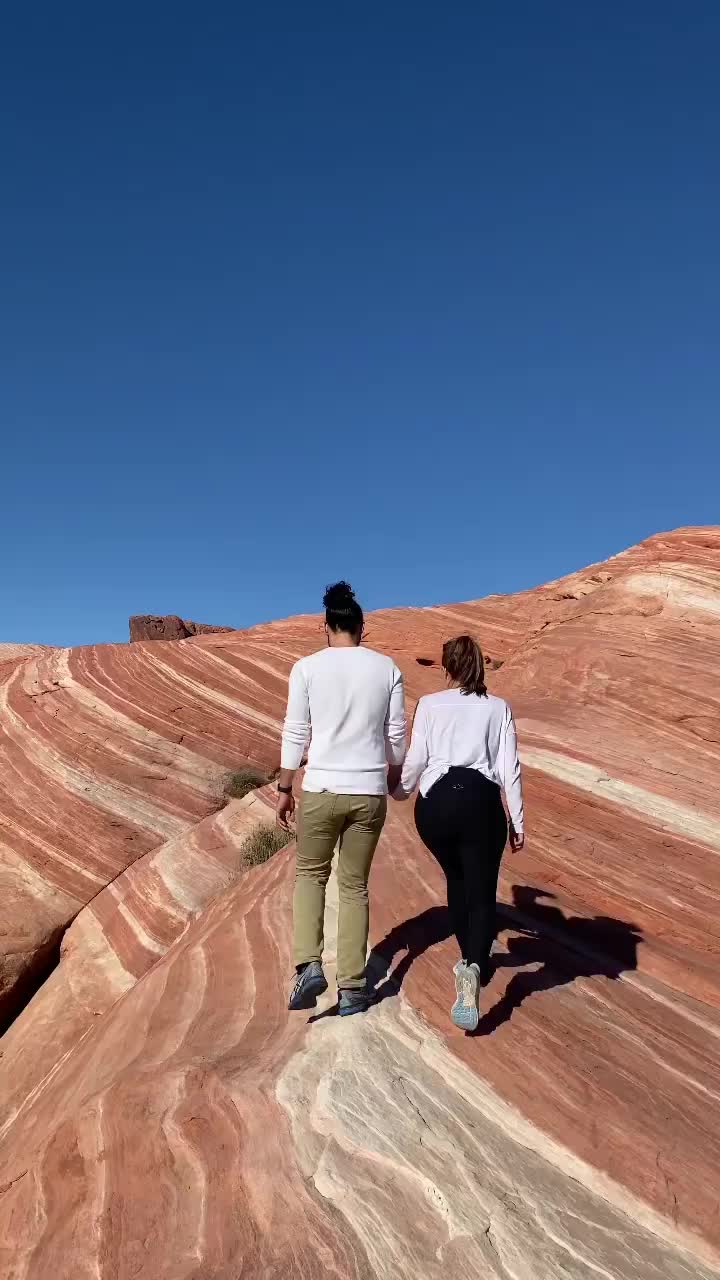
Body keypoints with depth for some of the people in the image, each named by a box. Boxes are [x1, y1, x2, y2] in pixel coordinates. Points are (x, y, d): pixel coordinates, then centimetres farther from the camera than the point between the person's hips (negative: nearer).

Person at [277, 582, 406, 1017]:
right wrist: (394, 780, 23)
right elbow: (397, 736, 6)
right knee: (355, 887, 15)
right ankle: (352, 988, 18)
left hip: (322, 790, -2)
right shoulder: (386, 668, 1)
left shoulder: (307, 667, -5)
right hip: (369, 792, 2)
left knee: (310, 874, 20)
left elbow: (295, 734, -3)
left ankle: (309, 966, 4)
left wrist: (284, 789, 7)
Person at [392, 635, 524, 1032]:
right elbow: (509, 768, 5)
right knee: (482, 894, 5)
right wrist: (517, 821, 10)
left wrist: (401, 791, 23)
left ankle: (471, 960, 38)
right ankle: (473, 969, -21)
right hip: (481, 802, -1)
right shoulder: (498, 708, 9)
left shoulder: (429, 704, 7)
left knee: (457, 881, 24)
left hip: (435, 803, 1)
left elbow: (416, 759, 3)